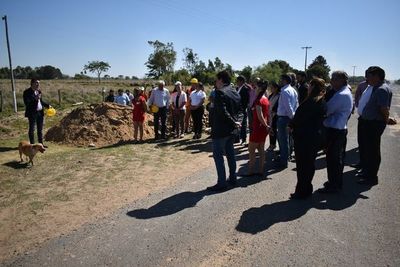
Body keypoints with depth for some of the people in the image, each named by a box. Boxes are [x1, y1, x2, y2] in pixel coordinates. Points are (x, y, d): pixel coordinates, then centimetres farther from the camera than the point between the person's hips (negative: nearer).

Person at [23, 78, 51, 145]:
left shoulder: (39, 91, 12)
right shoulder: (27, 92, -10)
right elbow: (26, 103, -18)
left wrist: (47, 105, 11)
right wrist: (35, 99, -23)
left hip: (40, 112, 7)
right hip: (32, 113, -7)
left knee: (40, 129, 12)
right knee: (32, 129, 2)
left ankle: (41, 143, 20)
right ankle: (32, 144, 10)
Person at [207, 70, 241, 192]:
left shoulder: (220, 92, -17)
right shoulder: (235, 92, 10)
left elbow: (222, 112, -26)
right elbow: (238, 109, 14)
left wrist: (234, 122, -19)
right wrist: (234, 122, 8)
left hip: (220, 130, -8)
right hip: (231, 130, 9)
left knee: (218, 155, -1)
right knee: (230, 153, 18)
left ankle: (222, 183, 2)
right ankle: (232, 178, 28)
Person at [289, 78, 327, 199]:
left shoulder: (311, 101, -19)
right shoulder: (322, 102, 9)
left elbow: (300, 117, -19)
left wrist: (291, 125, -1)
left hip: (305, 138, -9)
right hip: (315, 136, 9)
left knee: (302, 165, 2)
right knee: (309, 163, 18)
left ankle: (302, 191, 12)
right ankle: (307, 189, 30)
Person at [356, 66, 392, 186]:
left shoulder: (382, 89, -22)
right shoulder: (371, 86, 9)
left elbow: (384, 108, -27)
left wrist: (386, 120, -11)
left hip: (374, 123, -10)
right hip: (364, 121, 10)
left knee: (372, 150, 0)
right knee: (363, 146, 21)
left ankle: (371, 177, 11)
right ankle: (365, 169, 39)